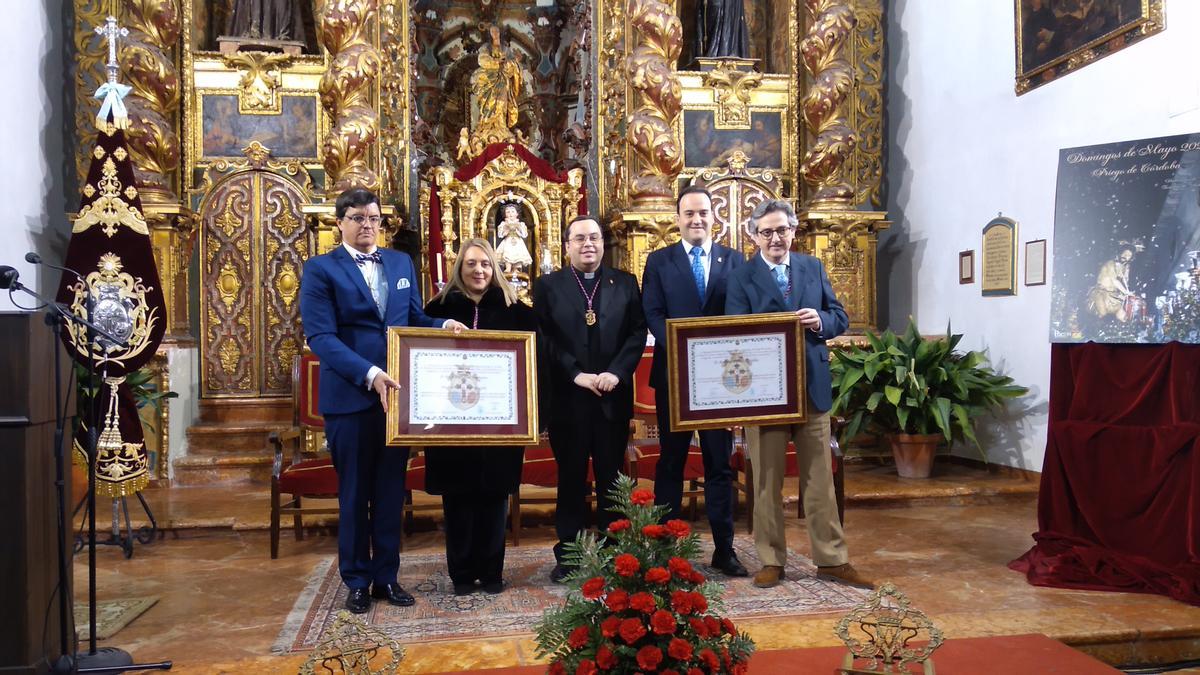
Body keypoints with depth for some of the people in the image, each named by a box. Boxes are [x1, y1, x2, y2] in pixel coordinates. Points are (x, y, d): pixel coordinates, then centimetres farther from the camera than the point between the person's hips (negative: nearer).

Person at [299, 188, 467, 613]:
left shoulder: (402, 263, 11)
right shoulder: (320, 269, -5)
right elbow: (321, 337, -15)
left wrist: (443, 324, -7)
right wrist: (369, 374, -26)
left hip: (397, 392, 4)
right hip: (350, 397, -4)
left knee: (391, 490, 12)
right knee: (355, 493, 9)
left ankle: (386, 575, 25)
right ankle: (357, 580, 24)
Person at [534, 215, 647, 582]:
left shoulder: (625, 283, 8)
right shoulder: (548, 285, 4)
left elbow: (638, 332, 1)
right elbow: (543, 339, -5)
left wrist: (617, 373, -13)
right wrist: (576, 375, -14)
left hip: (613, 397, 1)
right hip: (567, 398, -1)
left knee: (611, 479, 10)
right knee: (571, 479, 8)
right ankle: (567, 554, 17)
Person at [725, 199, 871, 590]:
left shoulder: (813, 268, 9)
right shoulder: (741, 277, -2)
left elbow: (840, 318, 7)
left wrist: (820, 321, -14)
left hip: (812, 386, 3)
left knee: (820, 478, 9)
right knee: (766, 481, 6)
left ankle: (832, 560, 19)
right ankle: (771, 561, 18)